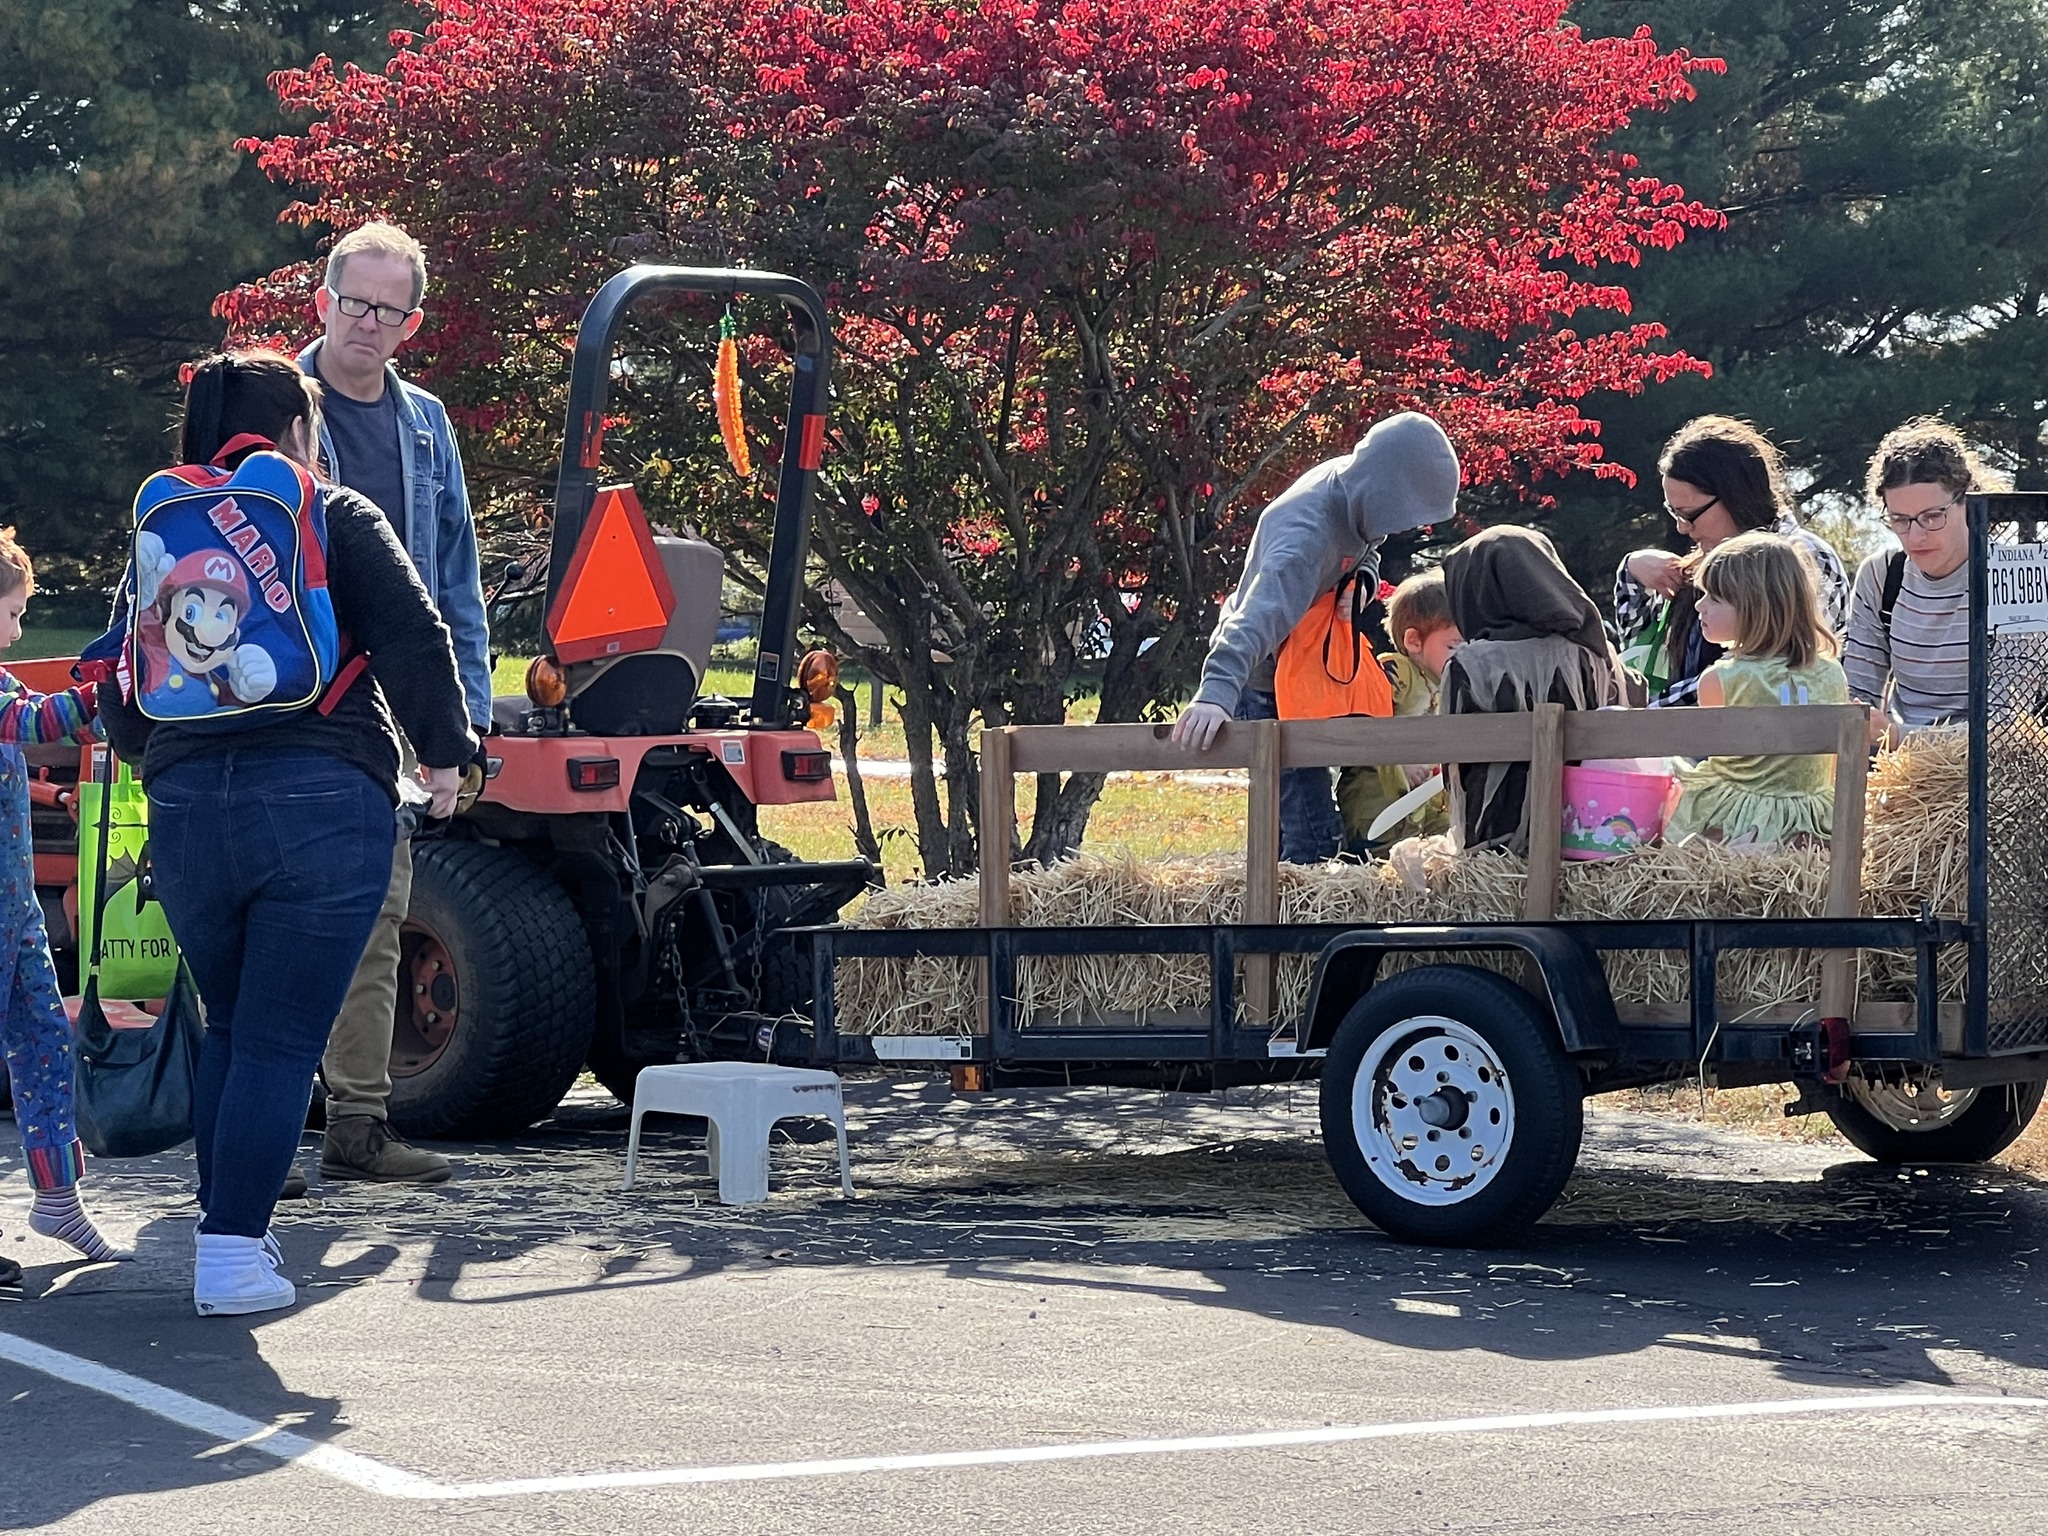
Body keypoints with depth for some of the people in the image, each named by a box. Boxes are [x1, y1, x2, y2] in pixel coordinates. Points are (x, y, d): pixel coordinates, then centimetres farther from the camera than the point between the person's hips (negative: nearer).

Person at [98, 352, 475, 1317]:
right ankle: (232, 1251, -5)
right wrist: (444, 754, 3)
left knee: (227, 1030, 21)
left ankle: (227, 1229, 23)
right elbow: (414, 640, -6)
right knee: (281, 1040, 0)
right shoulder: (338, 521, 4)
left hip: (185, 806, 4)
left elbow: (117, 700, 15)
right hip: (322, 801, -4)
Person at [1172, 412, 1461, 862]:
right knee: (1314, 840, -15)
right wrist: (1216, 692, -64)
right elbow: (1260, 616, -50)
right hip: (1265, 685, -9)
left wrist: (1363, 571, -12)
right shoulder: (1306, 534, -36)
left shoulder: (1352, 485, -9)